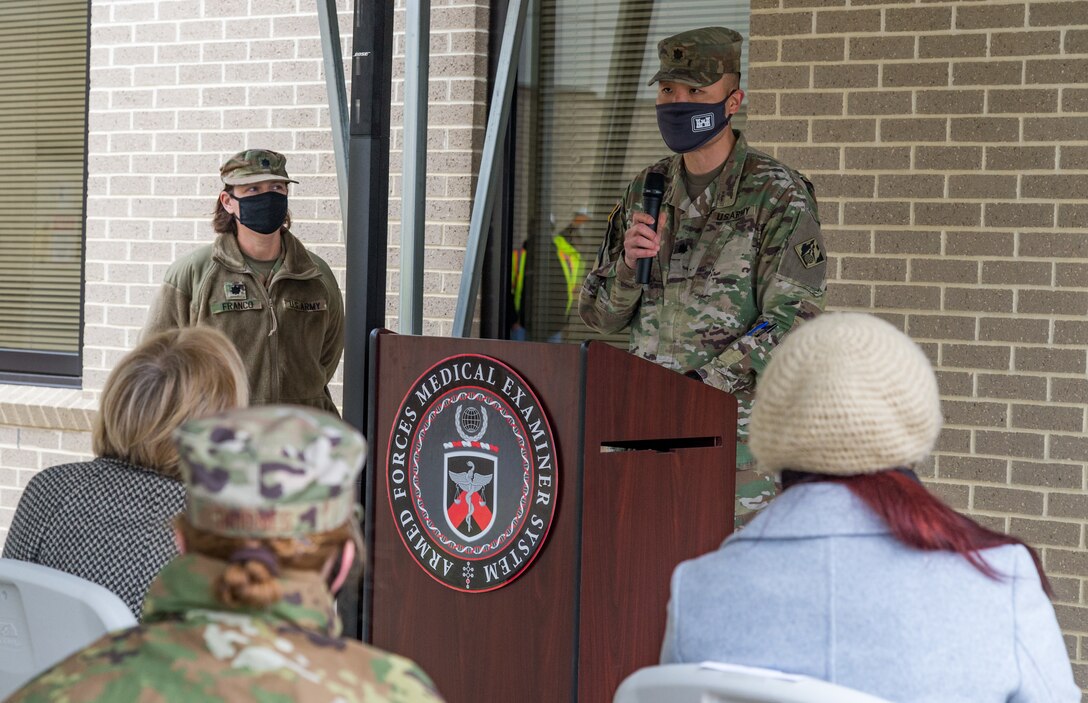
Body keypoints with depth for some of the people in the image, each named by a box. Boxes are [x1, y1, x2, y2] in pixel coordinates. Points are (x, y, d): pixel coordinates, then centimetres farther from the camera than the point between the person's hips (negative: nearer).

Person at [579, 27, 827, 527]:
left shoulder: (779, 198, -6)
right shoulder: (646, 191, 12)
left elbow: (792, 323, -13)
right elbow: (600, 314, 13)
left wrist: (699, 383, -20)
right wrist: (628, 264, -9)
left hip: (737, 425, -5)